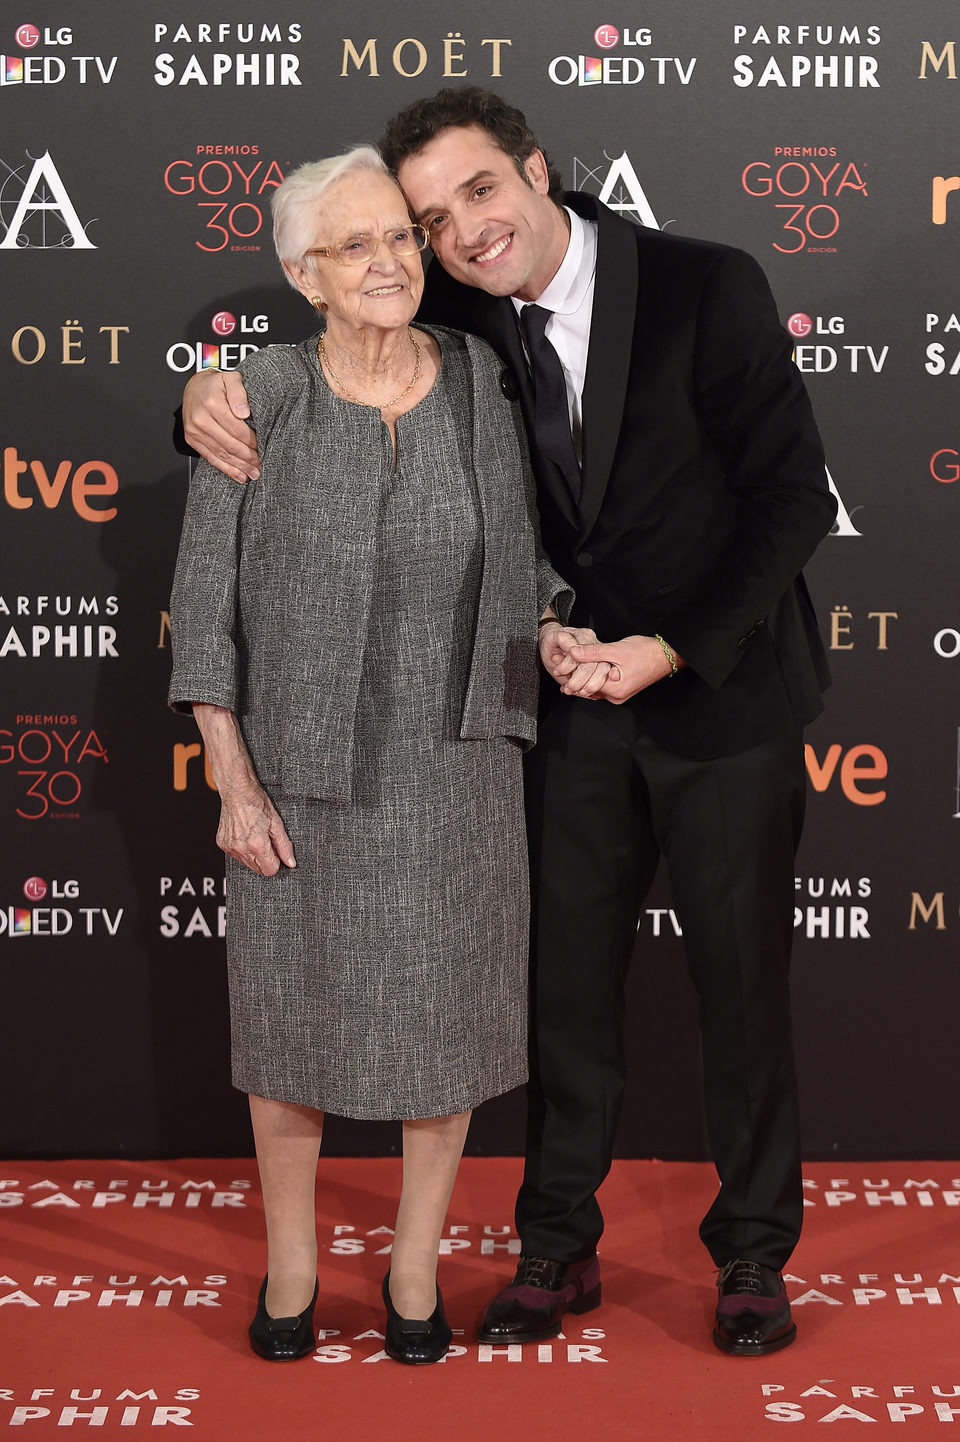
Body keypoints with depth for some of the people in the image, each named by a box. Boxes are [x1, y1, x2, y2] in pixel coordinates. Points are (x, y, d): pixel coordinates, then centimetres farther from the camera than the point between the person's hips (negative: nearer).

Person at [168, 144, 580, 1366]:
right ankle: (289, 1266, 34)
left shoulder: (481, 382, -4)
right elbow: (204, 601, -7)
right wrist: (233, 784, -11)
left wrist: (555, 633, -11)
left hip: (452, 763, 2)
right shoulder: (263, 402, -11)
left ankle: (416, 1267, 33)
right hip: (301, 768, -1)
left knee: (444, 1020, 11)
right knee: (292, 1018, 12)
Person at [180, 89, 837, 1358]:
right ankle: (559, 1248, 27)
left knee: (743, 983, 8)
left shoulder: (708, 288, -16)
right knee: (567, 979, 9)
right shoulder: (456, 320, -4)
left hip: (724, 687, -3)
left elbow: (796, 500, -14)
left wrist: (673, 650, -21)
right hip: (575, 691, 3)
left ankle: (755, 1253, 26)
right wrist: (213, 397, -14)